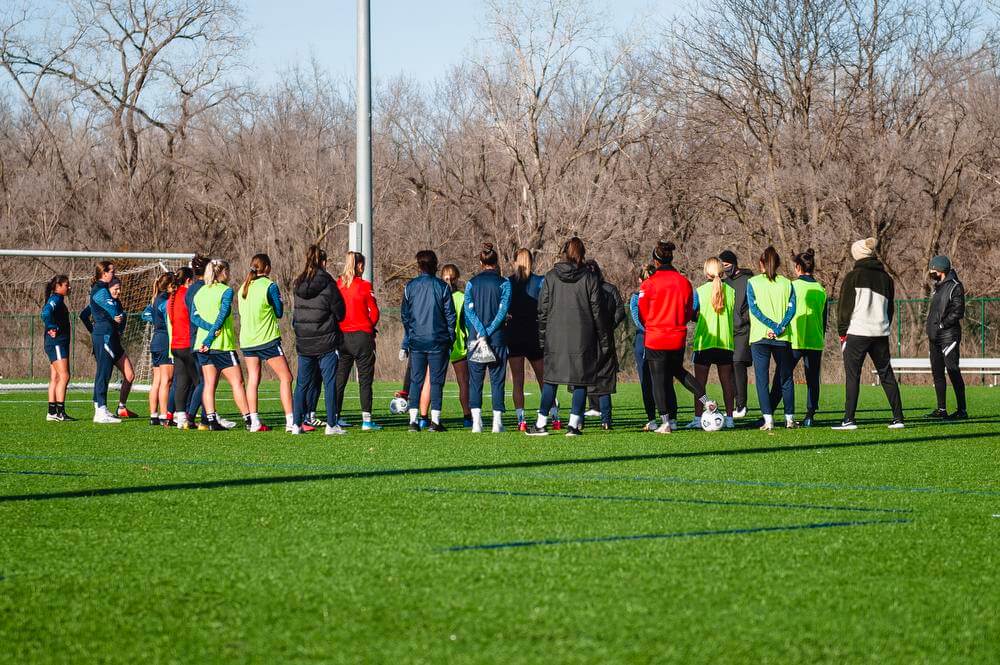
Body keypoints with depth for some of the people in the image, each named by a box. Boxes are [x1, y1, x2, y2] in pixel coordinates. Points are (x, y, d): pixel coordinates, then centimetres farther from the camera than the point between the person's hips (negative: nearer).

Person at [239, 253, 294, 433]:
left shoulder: (243, 288, 10)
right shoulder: (269, 286, -9)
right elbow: (279, 312, -2)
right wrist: (279, 300, 14)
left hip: (247, 340, 6)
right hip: (267, 339, -6)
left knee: (253, 379, 7)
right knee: (285, 377, -2)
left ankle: (254, 422, 1)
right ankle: (290, 421, -10)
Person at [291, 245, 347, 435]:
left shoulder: (299, 285, 4)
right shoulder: (327, 284, -11)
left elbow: (296, 314, 10)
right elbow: (340, 312, -5)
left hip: (303, 342, 5)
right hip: (326, 341, -5)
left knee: (302, 383, 10)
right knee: (330, 383, 1)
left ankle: (297, 423, 7)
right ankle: (331, 425, -1)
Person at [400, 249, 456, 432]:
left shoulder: (410, 286, 3)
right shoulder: (442, 287, -3)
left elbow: (405, 315, 6)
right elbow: (451, 316, -1)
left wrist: (405, 343, 11)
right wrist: (450, 340, 7)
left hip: (416, 341, 2)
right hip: (438, 341, -2)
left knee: (415, 380, 7)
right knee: (436, 380, 3)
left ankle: (413, 419, -1)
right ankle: (435, 420, -3)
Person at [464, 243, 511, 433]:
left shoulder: (471, 283, 5)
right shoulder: (504, 283, -1)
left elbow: (468, 309, -5)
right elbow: (503, 310, -10)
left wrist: (481, 332, -12)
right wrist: (489, 331, -11)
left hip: (475, 337, 1)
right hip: (497, 337, -1)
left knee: (475, 380, 6)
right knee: (497, 380, 4)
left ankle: (476, 422, -3)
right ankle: (497, 422, 0)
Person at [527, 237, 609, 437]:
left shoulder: (550, 277, 3)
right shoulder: (589, 278, -1)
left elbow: (542, 310, 3)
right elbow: (597, 311, 0)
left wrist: (541, 338, 10)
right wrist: (604, 341, 6)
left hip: (555, 338, 2)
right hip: (582, 338, -1)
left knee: (551, 380, 8)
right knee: (580, 381, 3)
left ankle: (541, 424, 7)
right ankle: (574, 424, -1)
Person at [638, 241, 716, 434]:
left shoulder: (648, 284, -11)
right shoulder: (684, 282, -1)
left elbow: (643, 314, -3)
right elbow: (689, 313, 6)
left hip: (655, 338, -4)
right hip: (678, 338, 4)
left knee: (658, 379, 4)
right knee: (678, 370, 27)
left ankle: (665, 422, 3)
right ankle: (706, 400, 15)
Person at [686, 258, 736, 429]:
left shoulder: (700, 291, -6)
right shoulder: (731, 291, 1)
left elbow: (695, 315, -4)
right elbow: (735, 314, 6)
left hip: (704, 342, -2)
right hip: (726, 341, 2)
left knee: (700, 381, 2)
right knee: (726, 381, 7)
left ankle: (698, 418, -3)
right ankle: (729, 418, 6)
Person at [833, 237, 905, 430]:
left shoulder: (853, 276, -4)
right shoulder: (886, 278, 13)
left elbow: (844, 306, -5)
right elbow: (890, 307, 16)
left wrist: (842, 332, 0)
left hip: (857, 333, -5)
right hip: (881, 333, 5)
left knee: (852, 376, -2)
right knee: (887, 375, 11)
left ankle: (849, 419, -6)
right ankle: (898, 418, 9)